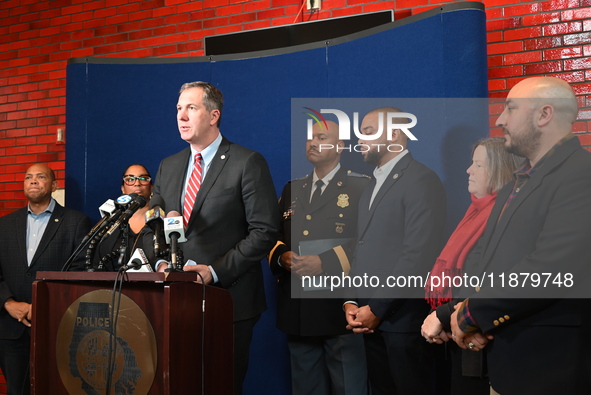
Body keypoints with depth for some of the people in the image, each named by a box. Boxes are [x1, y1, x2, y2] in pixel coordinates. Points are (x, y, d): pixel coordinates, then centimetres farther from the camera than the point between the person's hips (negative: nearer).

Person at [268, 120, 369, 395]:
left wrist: (325, 263, -21)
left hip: (342, 310, -5)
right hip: (297, 312, 6)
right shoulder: (292, 189, 16)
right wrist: (282, 256, -5)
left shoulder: (362, 188, -3)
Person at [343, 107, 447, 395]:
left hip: (403, 317, -8)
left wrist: (377, 309, -15)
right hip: (371, 319, 8)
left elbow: (418, 255, -17)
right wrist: (351, 302, 3)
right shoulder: (371, 188, 19)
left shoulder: (421, 179, -9)